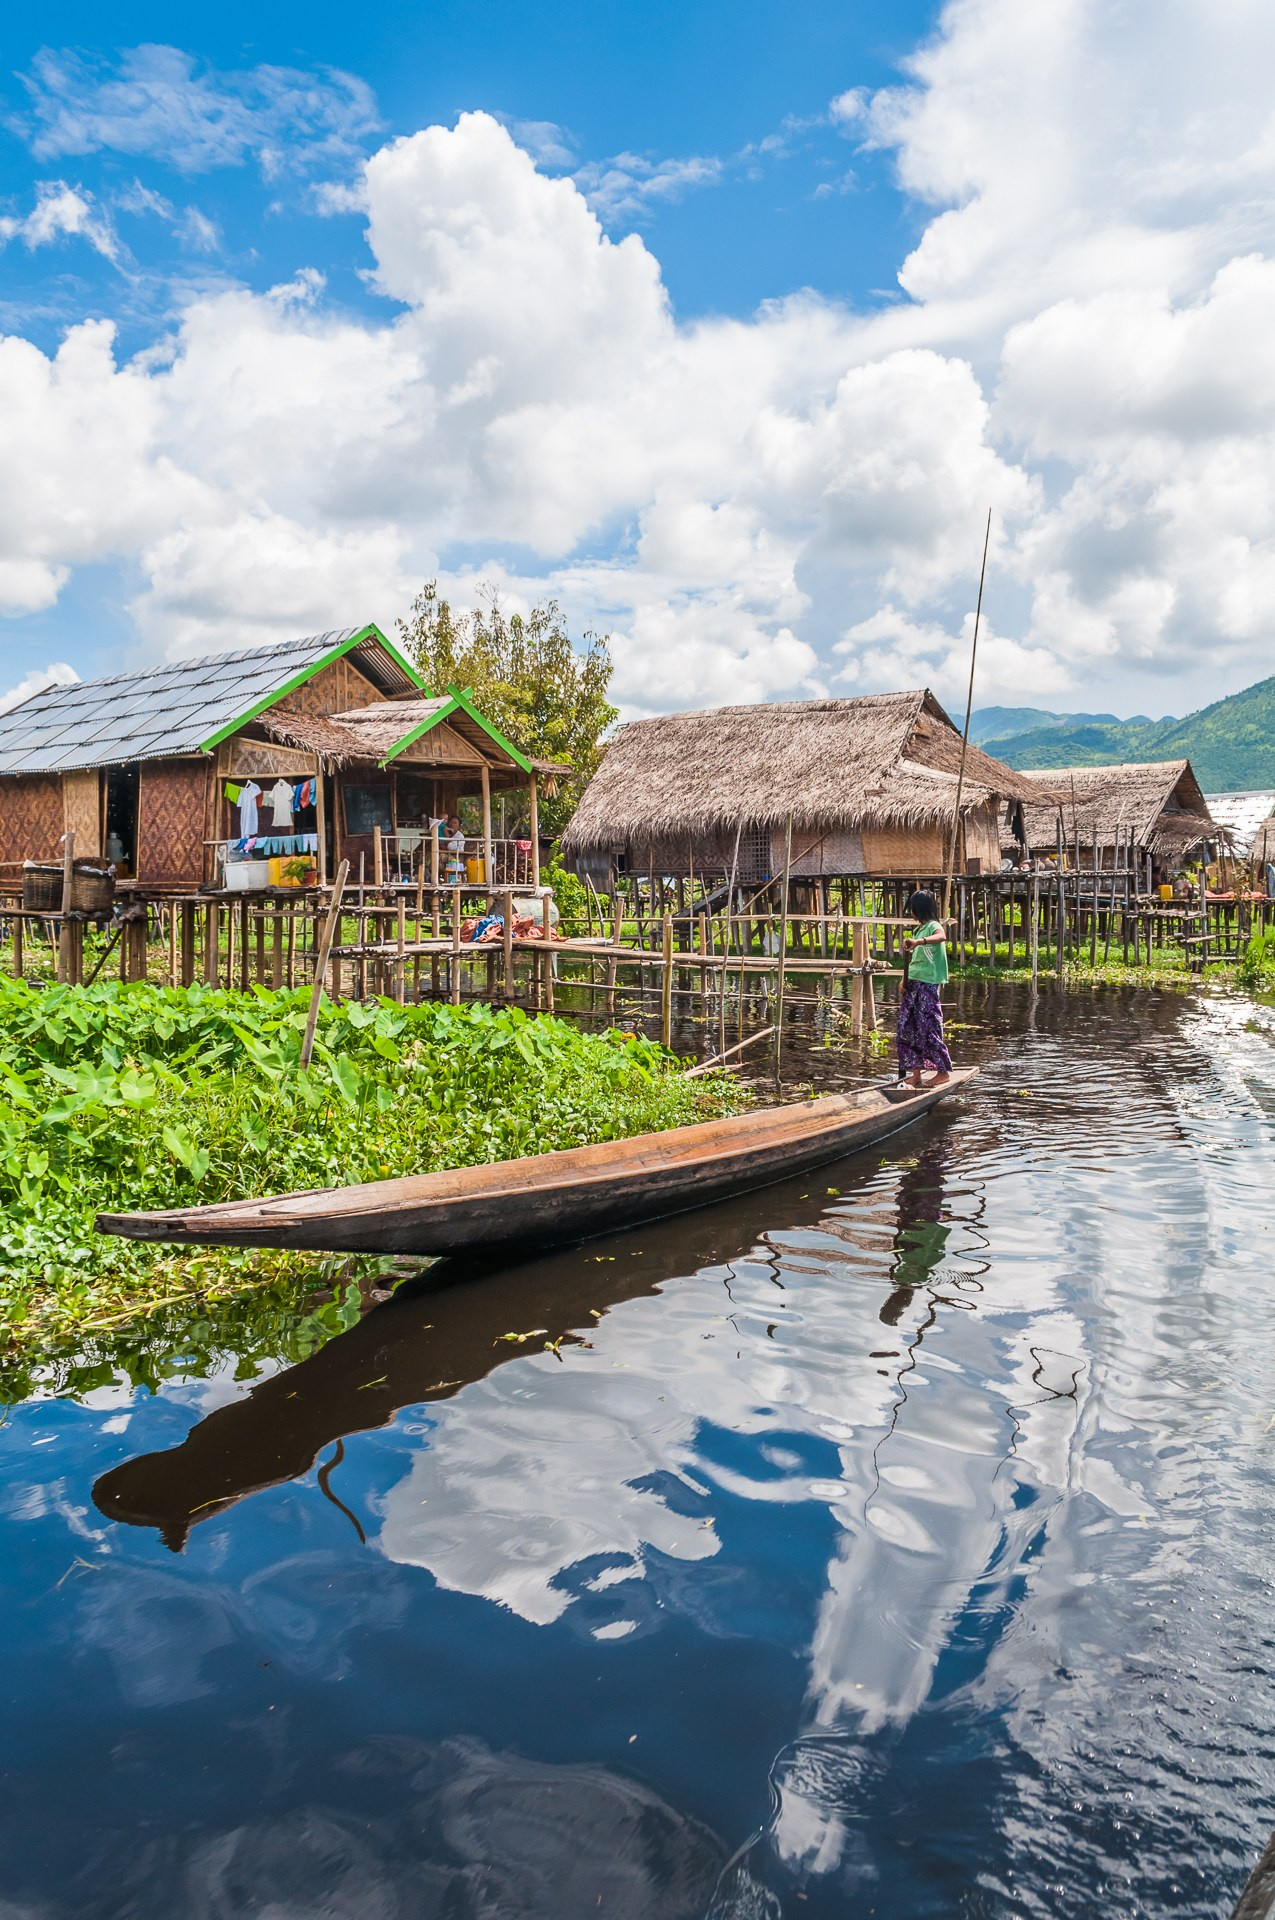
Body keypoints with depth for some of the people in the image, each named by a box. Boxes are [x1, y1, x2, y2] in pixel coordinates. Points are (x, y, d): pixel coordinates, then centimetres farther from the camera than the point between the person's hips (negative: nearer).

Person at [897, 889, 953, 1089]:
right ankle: (915, 1072, 11)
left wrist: (918, 942, -48)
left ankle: (944, 1071, 4)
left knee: (929, 1029, -7)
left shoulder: (933, 926, -8)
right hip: (912, 984, 9)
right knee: (907, 1029, 6)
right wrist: (905, 980, 10)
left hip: (927, 984, -9)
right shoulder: (919, 929, 19)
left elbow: (941, 937, -33)